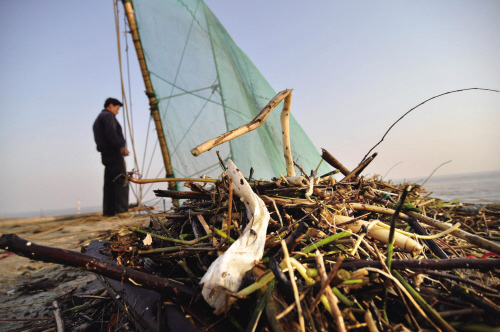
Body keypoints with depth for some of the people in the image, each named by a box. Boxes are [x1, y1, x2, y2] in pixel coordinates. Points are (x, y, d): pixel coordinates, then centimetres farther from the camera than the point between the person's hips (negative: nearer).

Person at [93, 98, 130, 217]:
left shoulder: (98, 119, 28)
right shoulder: (108, 116, -2)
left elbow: (100, 138, 23)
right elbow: (110, 133, -19)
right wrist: (120, 147, -26)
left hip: (105, 155, 10)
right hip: (114, 153, -10)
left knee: (109, 183, 8)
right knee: (121, 182, -13)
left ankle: (108, 211, 8)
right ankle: (122, 210, -19)